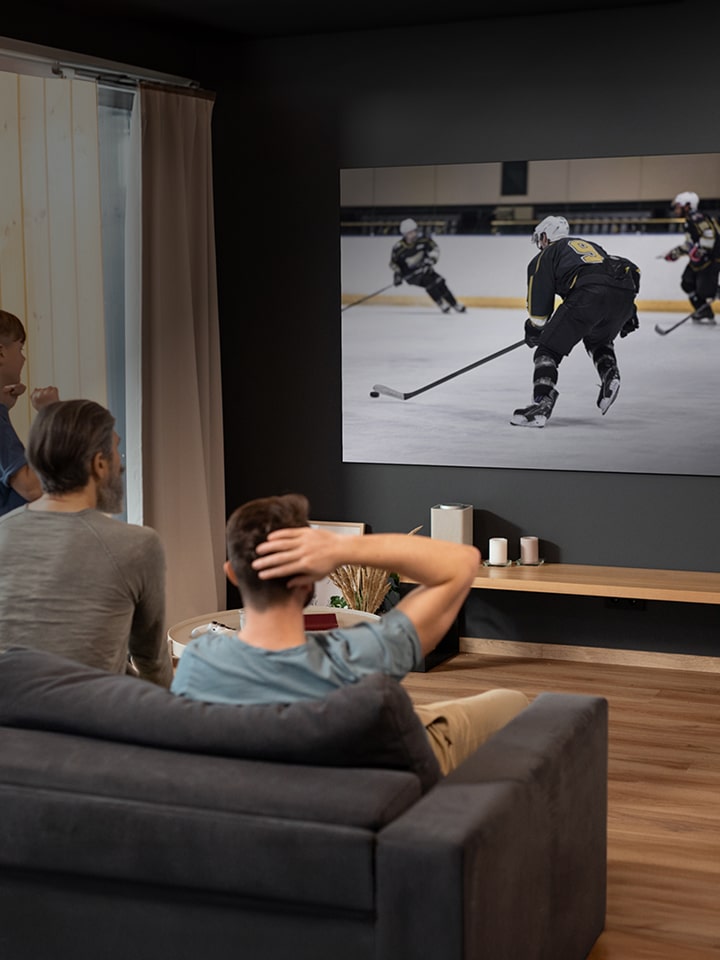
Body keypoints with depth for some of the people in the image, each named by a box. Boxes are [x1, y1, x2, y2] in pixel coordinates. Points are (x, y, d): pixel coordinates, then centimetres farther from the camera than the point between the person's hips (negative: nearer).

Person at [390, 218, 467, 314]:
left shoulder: (422, 239, -11)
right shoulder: (398, 248, -17)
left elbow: (434, 248, -7)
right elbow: (393, 263, -3)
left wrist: (430, 260, -22)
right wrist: (397, 274, -15)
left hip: (424, 269, 4)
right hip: (410, 274, -4)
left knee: (439, 282, -9)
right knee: (429, 281, -27)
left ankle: (455, 304, 3)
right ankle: (442, 305, -21)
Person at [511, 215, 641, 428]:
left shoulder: (547, 254, 23)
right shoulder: (591, 246, 40)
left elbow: (539, 300, 16)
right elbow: (631, 270, 33)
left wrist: (534, 330, 32)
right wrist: (628, 315, 32)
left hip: (587, 295, -6)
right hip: (625, 294, 6)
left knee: (549, 348, 3)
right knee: (599, 339, 36)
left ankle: (542, 404, -14)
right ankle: (610, 375, 11)